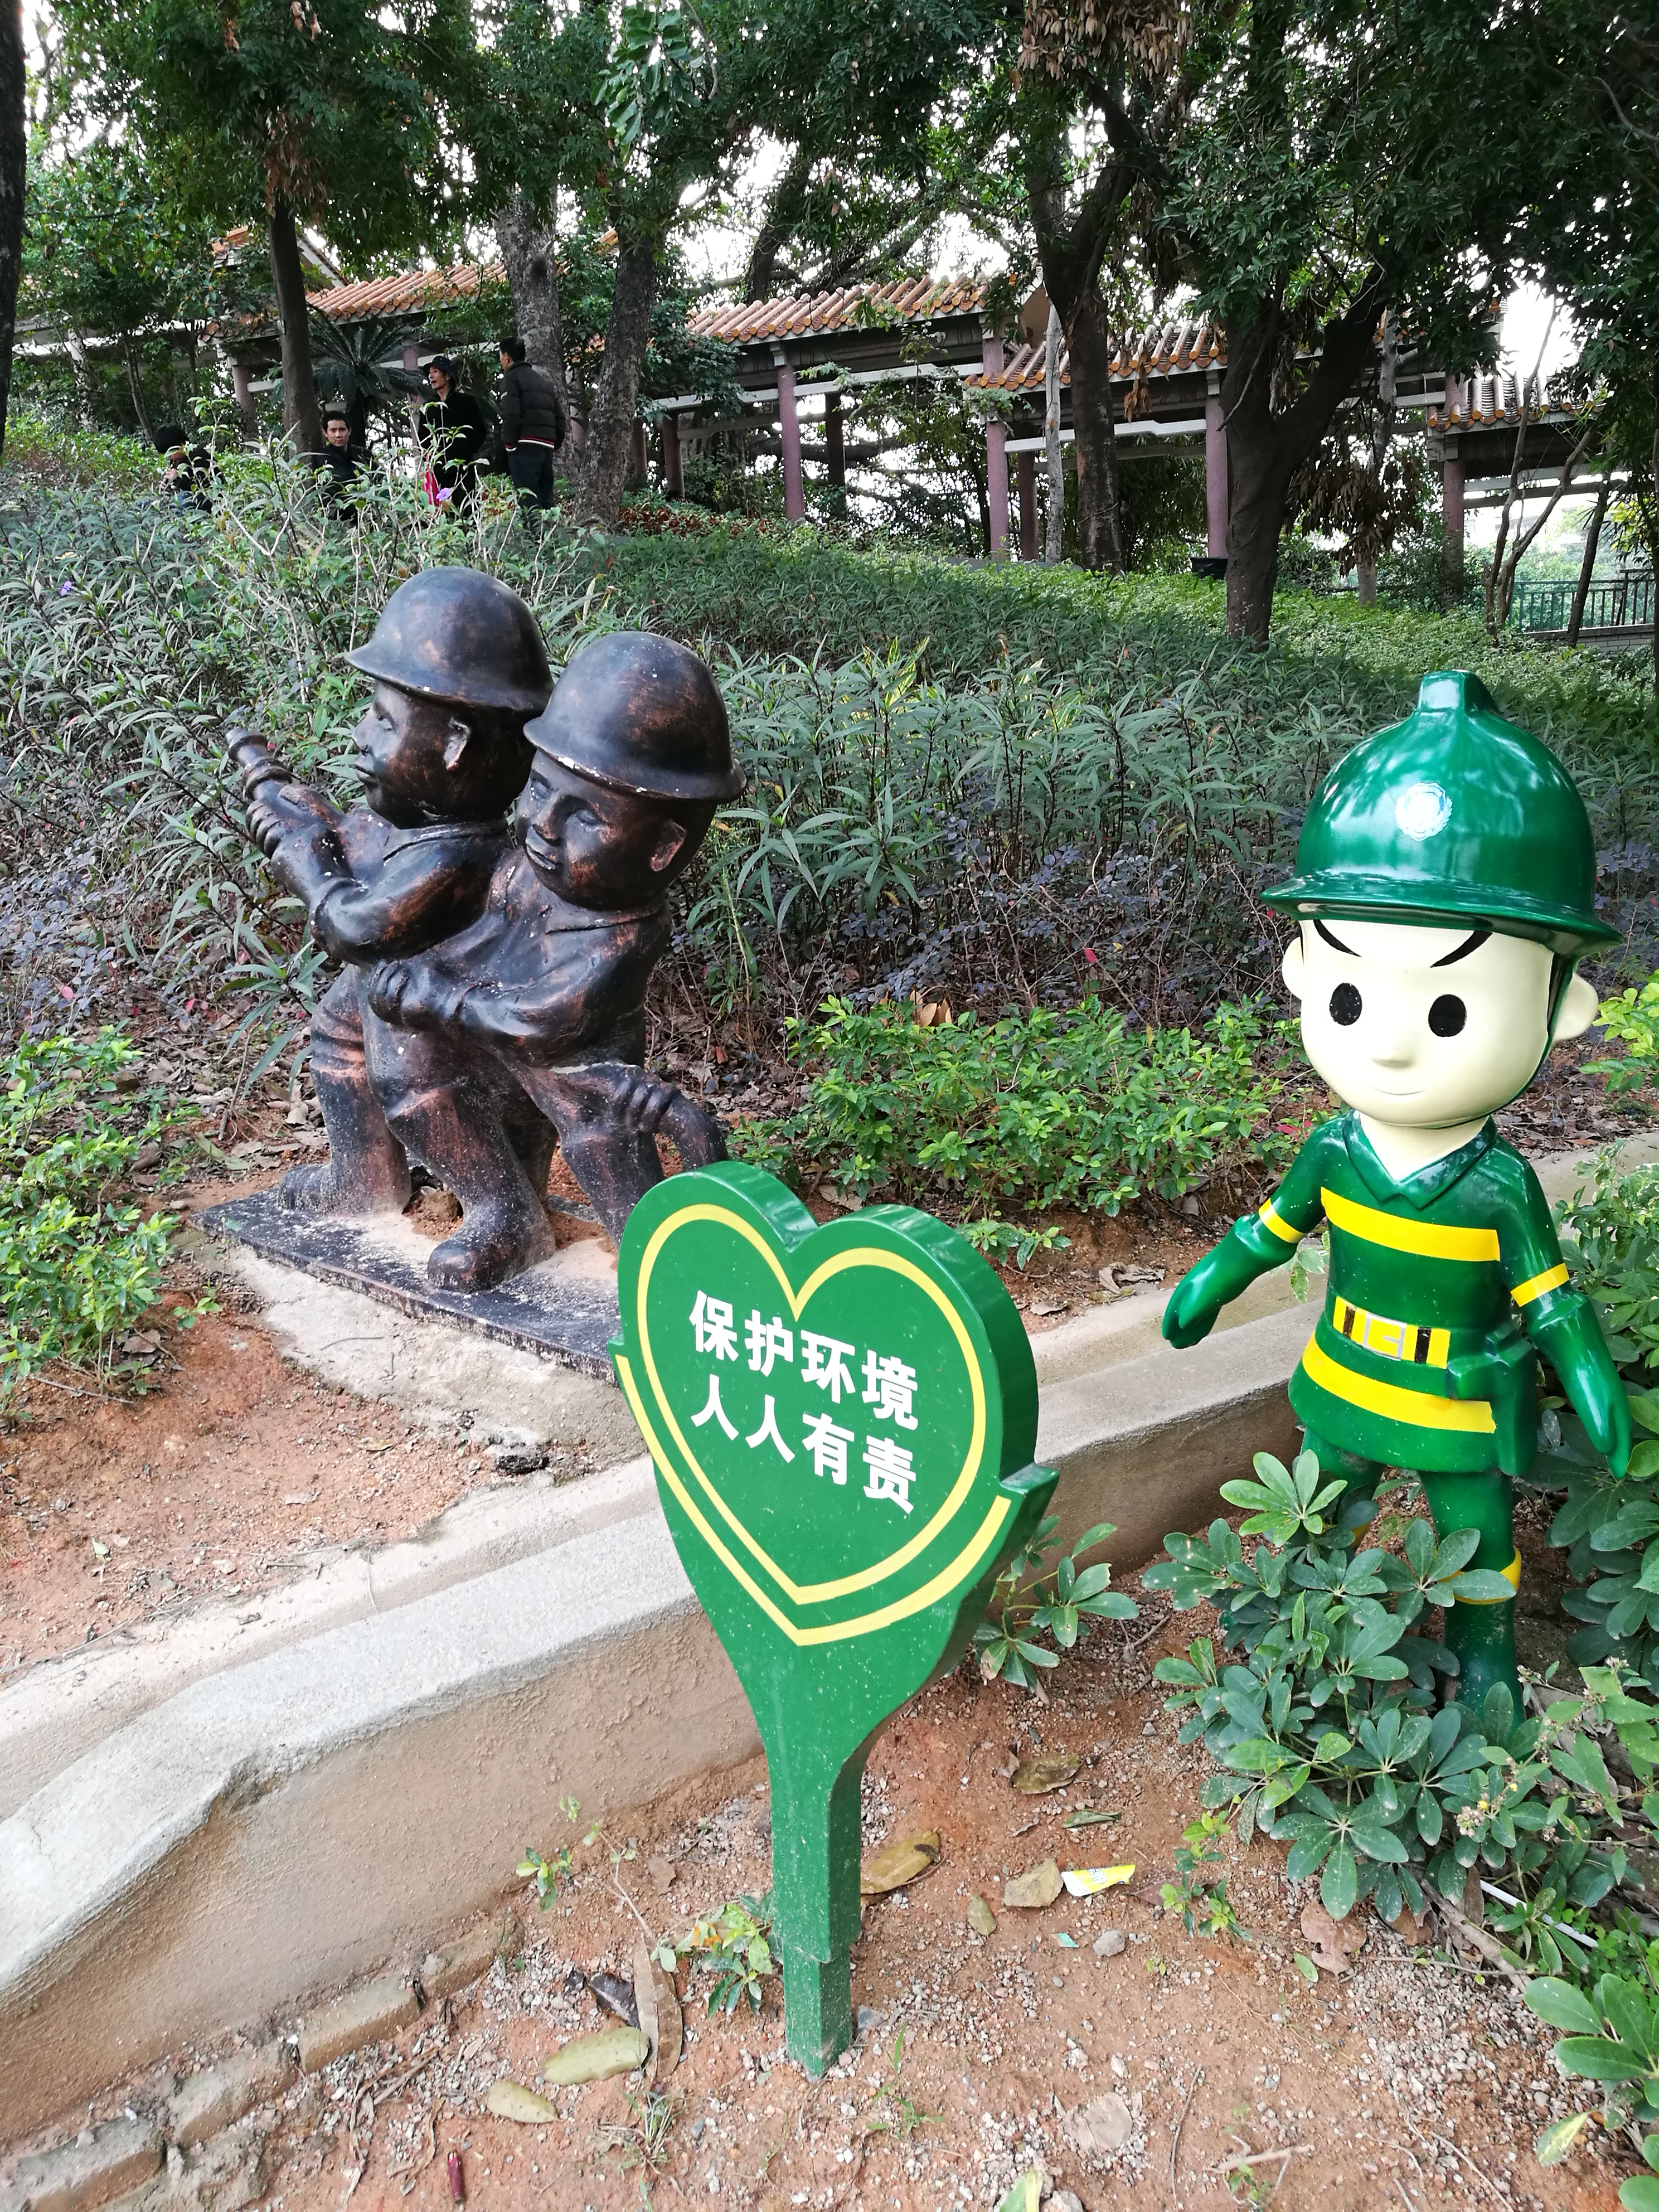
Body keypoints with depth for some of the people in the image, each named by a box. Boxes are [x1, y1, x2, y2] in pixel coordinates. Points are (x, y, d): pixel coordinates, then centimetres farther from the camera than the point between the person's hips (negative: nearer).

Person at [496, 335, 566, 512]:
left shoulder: (511, 377, 0)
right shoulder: (544, 380, 24)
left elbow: (511, 415, -13)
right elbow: (560, 416, 21)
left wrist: (508, 443, -5)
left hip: (525, 445, -7)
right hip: (547, 445, 8)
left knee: (528, 497, -13)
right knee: (546, 496, 10)